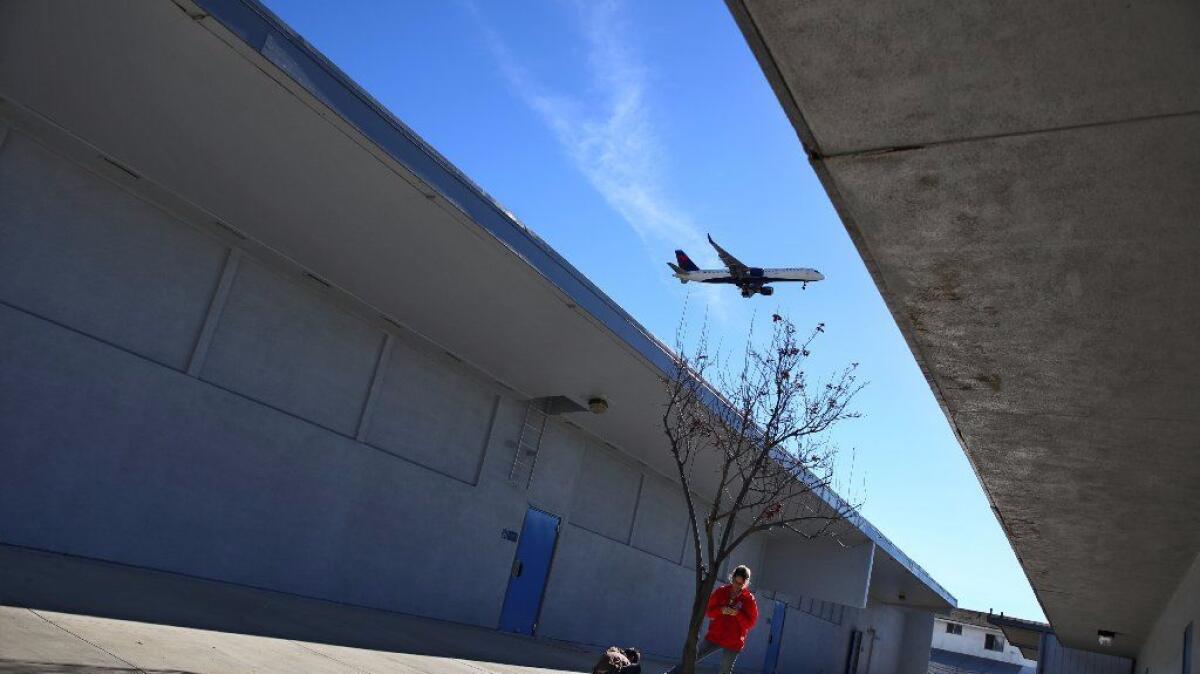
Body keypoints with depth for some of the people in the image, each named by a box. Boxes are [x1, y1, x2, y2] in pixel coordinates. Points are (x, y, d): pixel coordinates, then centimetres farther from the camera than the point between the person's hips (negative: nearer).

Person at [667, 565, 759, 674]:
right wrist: (720, 610, -20)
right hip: (714, 636, 2)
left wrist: (738, 614, -25)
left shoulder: (749, 599, -8)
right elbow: (708, 611, 0)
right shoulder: (721, 592, -3)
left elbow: (750, 623, -8)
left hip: (733, 642, -1)